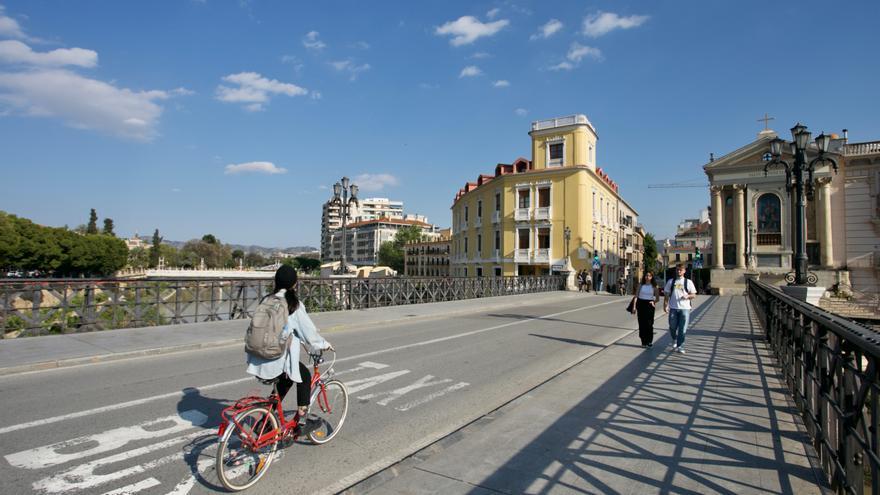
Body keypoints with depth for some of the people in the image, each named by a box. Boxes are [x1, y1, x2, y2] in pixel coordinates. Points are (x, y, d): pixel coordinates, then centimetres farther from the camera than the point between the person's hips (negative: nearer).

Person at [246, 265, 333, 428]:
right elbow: (307, 329, -4)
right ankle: (302, 418, 16)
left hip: (259, 357, 6)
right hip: (278, 357, -6)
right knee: (305, 376, 20)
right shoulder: (294, 304, -10)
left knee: (286, 378, 31)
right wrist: (324, 344, 14)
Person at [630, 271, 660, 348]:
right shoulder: (641, 285, 6)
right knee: (642, 324, 1)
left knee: (649, 324, -4)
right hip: (641, 304, 1)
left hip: (649, 305, -1)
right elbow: (636, 296, 4)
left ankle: (649, 341, 8)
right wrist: (634, 307, -3)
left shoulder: (654, 286, 3)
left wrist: (653, 302, -16)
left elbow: (657, 298, 6)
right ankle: (643, 341, 10)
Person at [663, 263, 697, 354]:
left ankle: (680, 346, 9)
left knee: (682, 329, -1)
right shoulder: (671, 281, 8)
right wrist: (665, 305, 1)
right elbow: (666, 294, 9)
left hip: (685, 308, -1)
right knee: (672, 327, 7)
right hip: (673, 308, 1)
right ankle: (674, 340, 35)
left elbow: (694, 295, 6)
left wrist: (687, 296, -15)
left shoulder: (688, 282, 4)